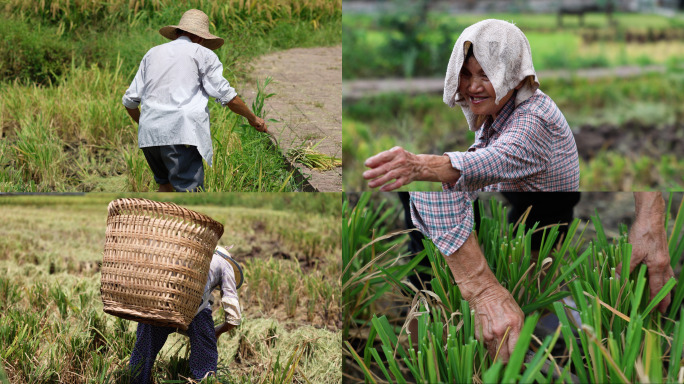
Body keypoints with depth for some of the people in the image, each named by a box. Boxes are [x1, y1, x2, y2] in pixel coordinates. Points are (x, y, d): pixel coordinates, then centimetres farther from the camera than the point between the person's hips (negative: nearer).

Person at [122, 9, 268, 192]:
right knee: (190, 190, -12)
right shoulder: (202, 54, 9)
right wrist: (253, 118, 18)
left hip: (149, 133, 6)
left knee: (166, 185, 24)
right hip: (181, 133, -6)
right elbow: (226, 95, 4)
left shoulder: (153, 53, 23)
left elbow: (130, 100, 22)